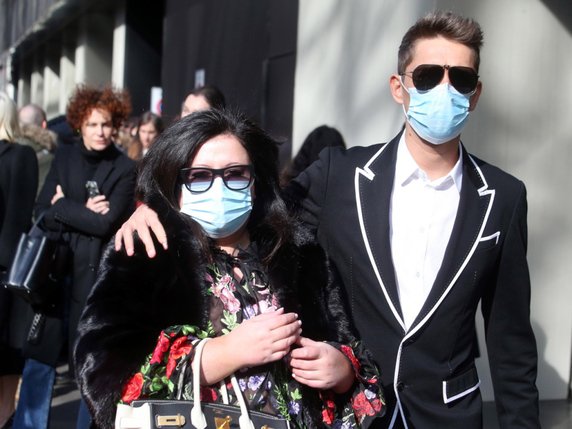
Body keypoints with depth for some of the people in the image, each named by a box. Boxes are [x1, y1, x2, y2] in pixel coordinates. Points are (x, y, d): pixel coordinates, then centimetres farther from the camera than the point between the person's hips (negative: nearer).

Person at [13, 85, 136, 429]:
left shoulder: (125, 168, -5)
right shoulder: (64, 157, 7)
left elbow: (105, 223, -14)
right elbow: (42, 212, 1)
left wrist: (64, 208, -6)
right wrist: (82, 212, -13)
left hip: (96, 271, -3)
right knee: (40, 356, 6)